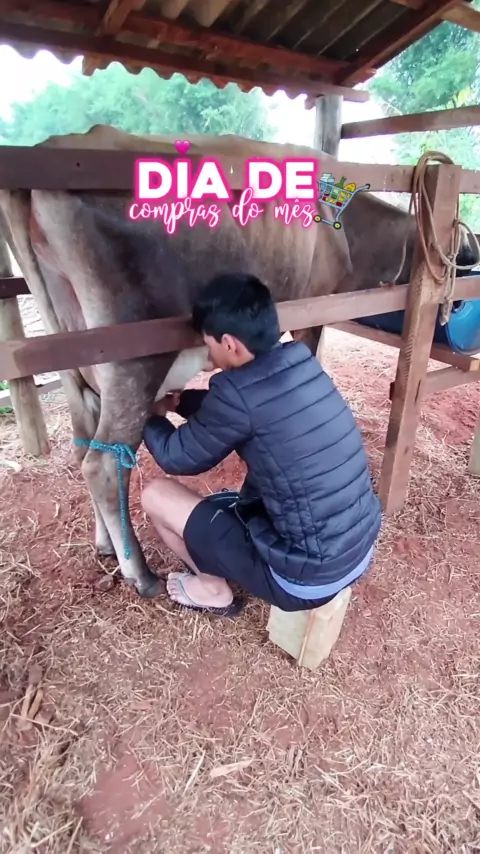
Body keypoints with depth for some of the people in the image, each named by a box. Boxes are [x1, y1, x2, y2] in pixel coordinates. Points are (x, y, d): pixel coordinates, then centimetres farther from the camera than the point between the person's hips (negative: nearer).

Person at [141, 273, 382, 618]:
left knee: (158, 495, 3)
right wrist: (179, 400, 19)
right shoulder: (301, 363, -2)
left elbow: (177, 457, -6)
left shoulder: (240, 392, -24)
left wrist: (150, 416, 12)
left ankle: (214, 590, 23)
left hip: (305, 579, -8)